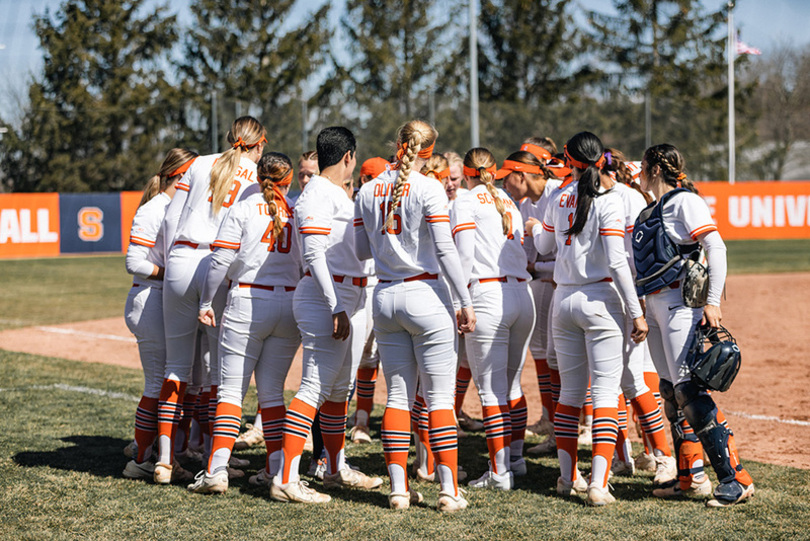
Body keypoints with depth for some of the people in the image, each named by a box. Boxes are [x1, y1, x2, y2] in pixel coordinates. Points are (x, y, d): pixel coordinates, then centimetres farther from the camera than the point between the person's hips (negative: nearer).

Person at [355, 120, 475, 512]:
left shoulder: (368, 192, 5)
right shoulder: (428, 188, -9)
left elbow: (360, 250, 11)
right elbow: (444, 250, -13)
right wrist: (465, 302, -9)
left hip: (385, 296, 5)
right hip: (426, 295, -4)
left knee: (397, 395, 10)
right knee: (439, 396, -1)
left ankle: (399, 489, 10)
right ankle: (449, 490, -2)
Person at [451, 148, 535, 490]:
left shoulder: (465, 204, 0)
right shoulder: (509, 204, 19)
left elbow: (464, 256, -9)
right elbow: (521, 253, 17)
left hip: (488, 295, -6)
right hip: (522, 294, 7)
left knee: (491, 388, -4)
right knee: (512, 384, 18)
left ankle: (500, 472, -5)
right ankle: (516, 458, 26)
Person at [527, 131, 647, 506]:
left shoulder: (560, 199, 6)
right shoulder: (608, 199, -10)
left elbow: (544, 247, 21)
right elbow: (615, 261, -16)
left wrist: (535, 227, 44)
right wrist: (636, 312, -13)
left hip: (563, 301, 5)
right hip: (599, 299, -5)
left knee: (570, 391, 15)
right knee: (606, 391, -5)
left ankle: (567, 477, 22)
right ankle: (598, 485, -13)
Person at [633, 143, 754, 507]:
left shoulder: (684, 201, -9)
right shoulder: (652, 209, 18)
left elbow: (716, 247, -16)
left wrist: (713, 302, -22)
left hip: (681, 304, -9)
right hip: (655, 305, 9)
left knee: (688, 389, -16)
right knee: (671, 393, 8)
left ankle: (735, 478, -15)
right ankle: (692, 480, 13)